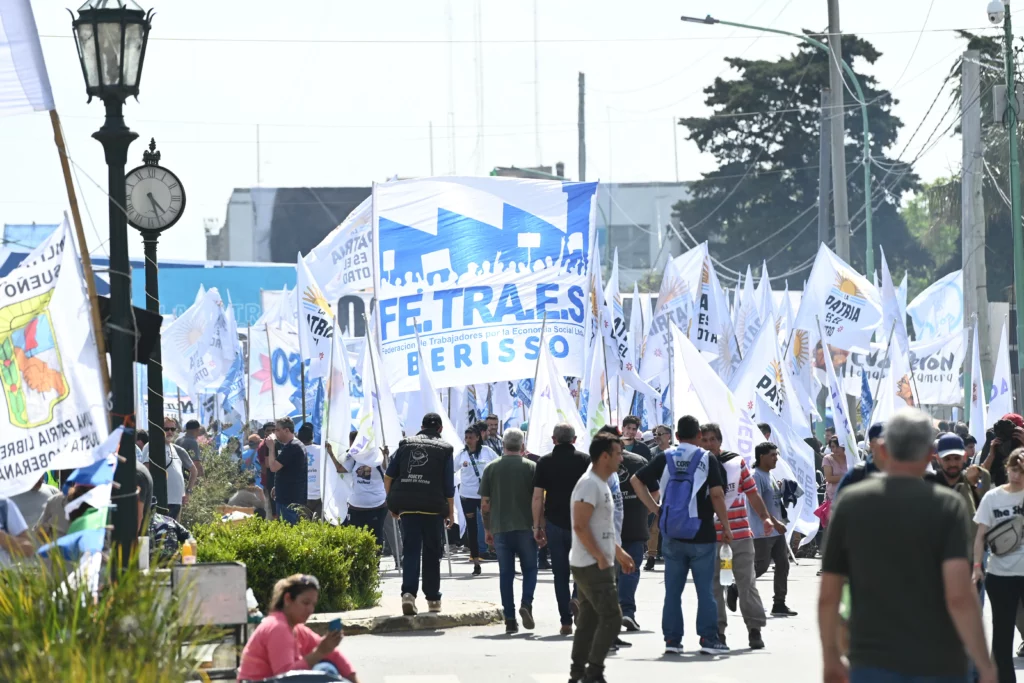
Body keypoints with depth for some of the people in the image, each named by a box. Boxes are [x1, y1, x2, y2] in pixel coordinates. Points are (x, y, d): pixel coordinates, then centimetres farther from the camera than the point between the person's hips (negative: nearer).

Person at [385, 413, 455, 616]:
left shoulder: (406, 444, 9)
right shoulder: (444, 449, 3)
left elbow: (388, 476, 6)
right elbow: (449, 485, -1)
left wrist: (392, 503, 15)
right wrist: (451, 512, 8)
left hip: (407, 506, 1)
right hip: (433, 507, -1)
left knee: (410, 550, 0)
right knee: (432, 553, 11)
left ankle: (409, 593, -20)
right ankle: (432, 598, 17)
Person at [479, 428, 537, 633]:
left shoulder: (491, 468, 4)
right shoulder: (531, 468, 0)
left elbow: (485, 503, 4)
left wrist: (487, 529, 13)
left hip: (500, 529, 1)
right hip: (525, 527, -1)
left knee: (506, 573, 5)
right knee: (529, 569, 11)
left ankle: (510, 619, 2)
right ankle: (526, 604, -12)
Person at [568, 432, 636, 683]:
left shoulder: (601, 484, 16)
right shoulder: (590, 484, -17)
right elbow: (580, 525, -23)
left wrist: (619, 552, 23)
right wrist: (601, 557, -21)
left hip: (594, 564, 10)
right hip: (592, 565, -10)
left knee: (590, 618, 12)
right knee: (611, 617, -11)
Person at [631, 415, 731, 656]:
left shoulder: (665, 458, 4)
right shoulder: (707, 459, -4)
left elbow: (636, 480, 2)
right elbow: (717, 494, -11)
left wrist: (654, 508, 5)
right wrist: (726, 526, -3)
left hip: (672, 535, 3)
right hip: (701, 535, -3)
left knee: (672, 590, 8)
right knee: (705, 589, 2)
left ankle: (672, 639, 7)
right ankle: (708, 639, -1)